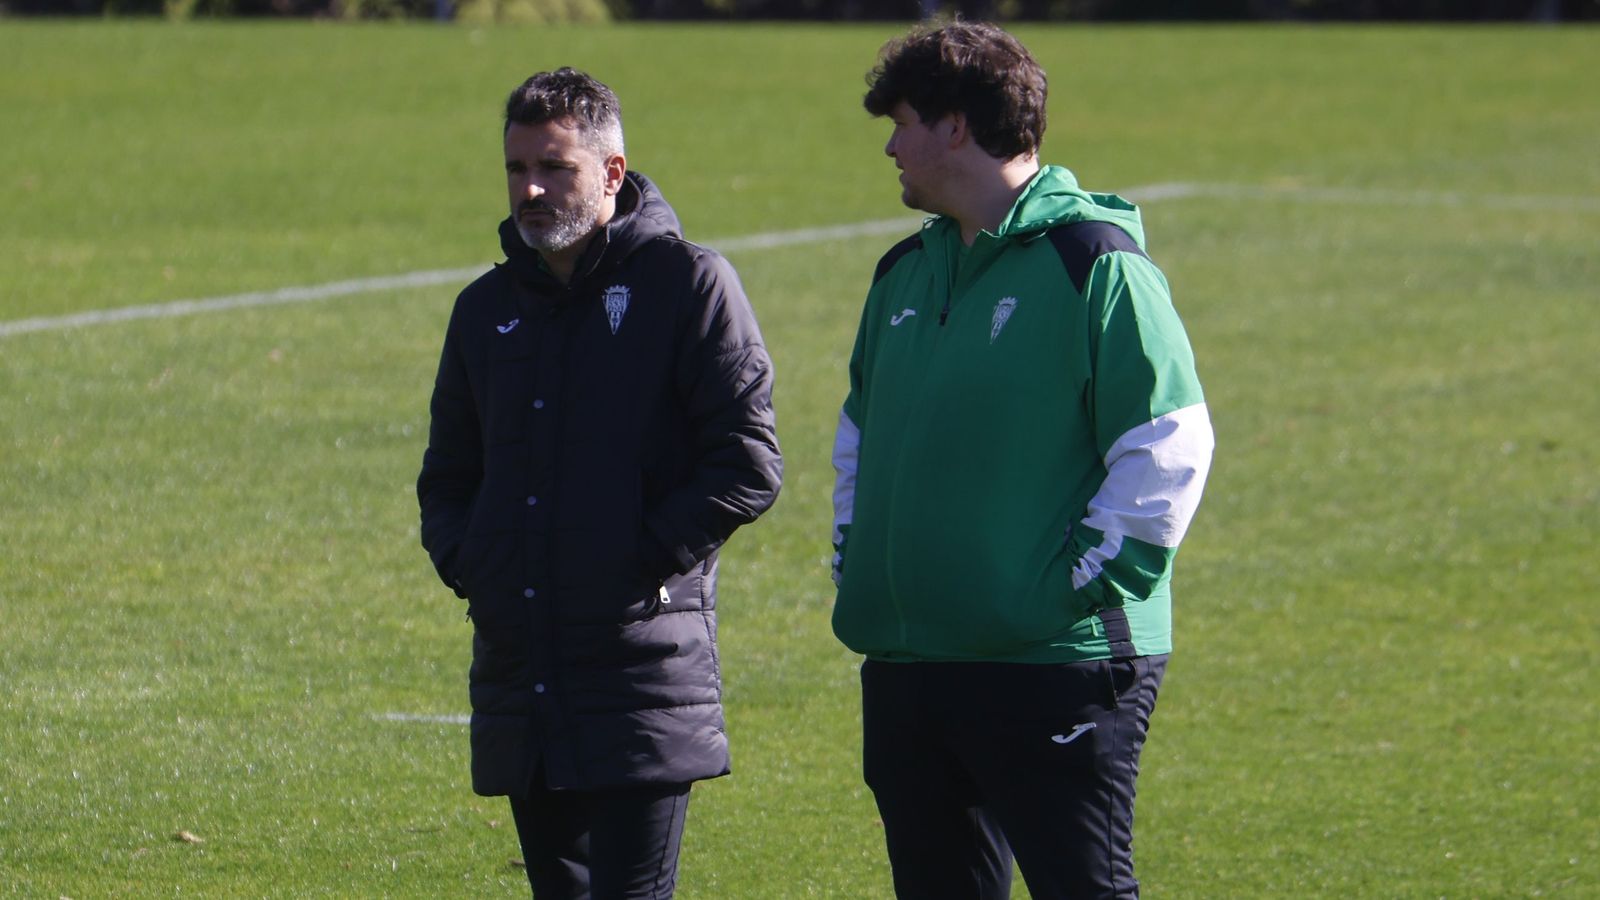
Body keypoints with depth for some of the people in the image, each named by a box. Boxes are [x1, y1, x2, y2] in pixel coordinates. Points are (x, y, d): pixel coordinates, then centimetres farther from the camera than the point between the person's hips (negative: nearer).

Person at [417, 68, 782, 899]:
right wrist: (462, 558, 7)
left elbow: (748, 466, -8)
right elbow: (447, 474, 26)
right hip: (518, 667, 7)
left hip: (644, 668, -7)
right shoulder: (488, 308, 16)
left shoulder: (687, 284, -3)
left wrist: (645, 557, -14)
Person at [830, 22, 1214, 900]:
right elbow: (858, 432, 29)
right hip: (907, 664, 8)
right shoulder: (905, 273, 15)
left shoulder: (1091, 263, -10)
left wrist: (1085, 583, -16)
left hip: (1057, 665, -8)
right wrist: (855, 563, 17)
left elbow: (1171, 445, -16)